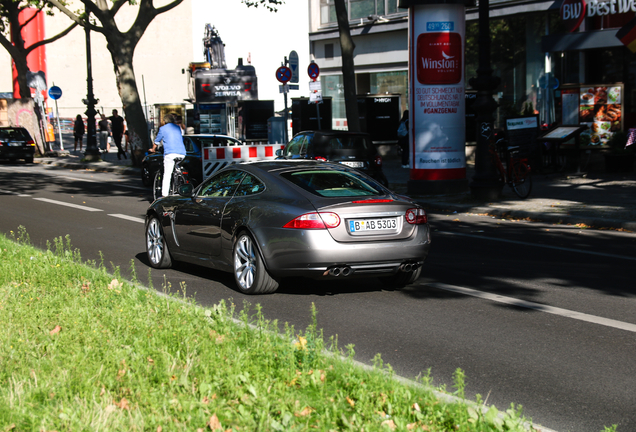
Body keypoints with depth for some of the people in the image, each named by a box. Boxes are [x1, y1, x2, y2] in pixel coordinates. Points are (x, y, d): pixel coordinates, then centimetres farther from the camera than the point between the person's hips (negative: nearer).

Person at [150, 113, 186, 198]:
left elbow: (156, 141, 22)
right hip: (182, 153, 4)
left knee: (167, 175, -8)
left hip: (170, 153, -4)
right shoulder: (178, 128, 24)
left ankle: (164, 195, -14)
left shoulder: (163, 128, 12)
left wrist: (153, 149, 41)